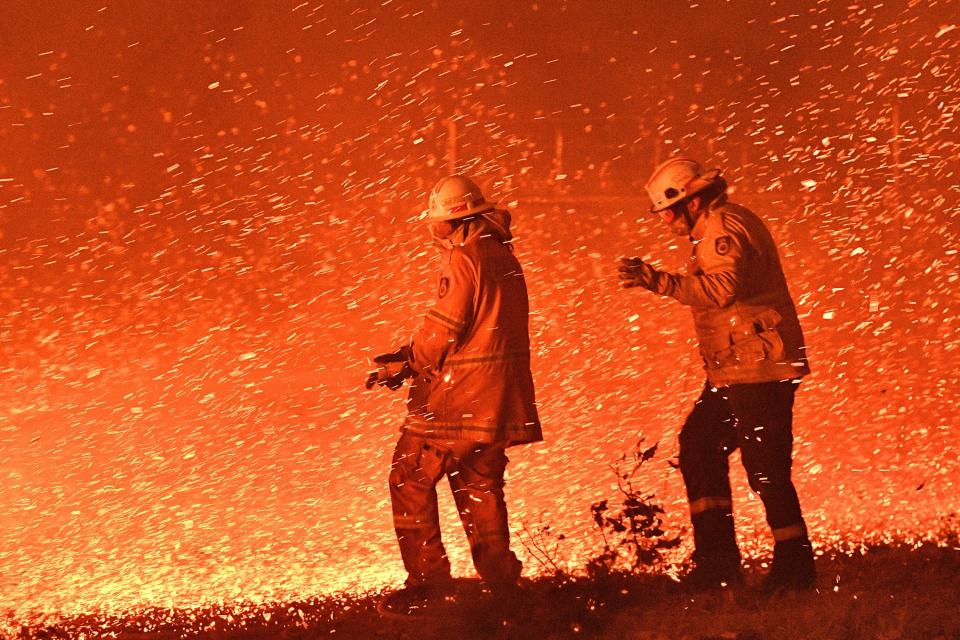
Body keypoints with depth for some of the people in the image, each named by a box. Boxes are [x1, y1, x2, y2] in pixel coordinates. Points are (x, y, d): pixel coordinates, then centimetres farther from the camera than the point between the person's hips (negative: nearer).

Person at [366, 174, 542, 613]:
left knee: (410, 479, -2)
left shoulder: (463, 258, -15)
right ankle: (500, 580, 17)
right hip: (497, 396, 9)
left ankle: (428, 578, -5)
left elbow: (444, 328, -15)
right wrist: (412, 355, 11)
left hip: (460, 396, -9)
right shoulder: (502, 256, 14)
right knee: (480, 487, 17)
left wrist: (406, 365, 1)